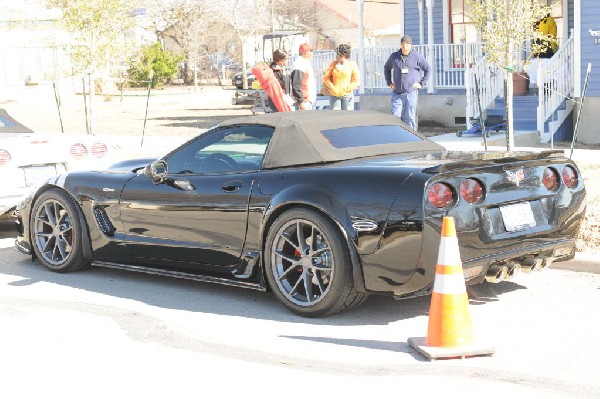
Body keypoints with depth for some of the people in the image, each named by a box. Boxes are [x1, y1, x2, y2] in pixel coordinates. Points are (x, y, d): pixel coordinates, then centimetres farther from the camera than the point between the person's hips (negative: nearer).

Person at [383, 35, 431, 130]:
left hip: (411, 93, -3)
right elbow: (386, 68, 24)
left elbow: (428, 69, 7)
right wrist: (389, 83, 15)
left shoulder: (417, 57, -1)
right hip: (397, 93, 3)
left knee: (410, 118, -1)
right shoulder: (394, 56, 7)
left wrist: (422, 83, 0)